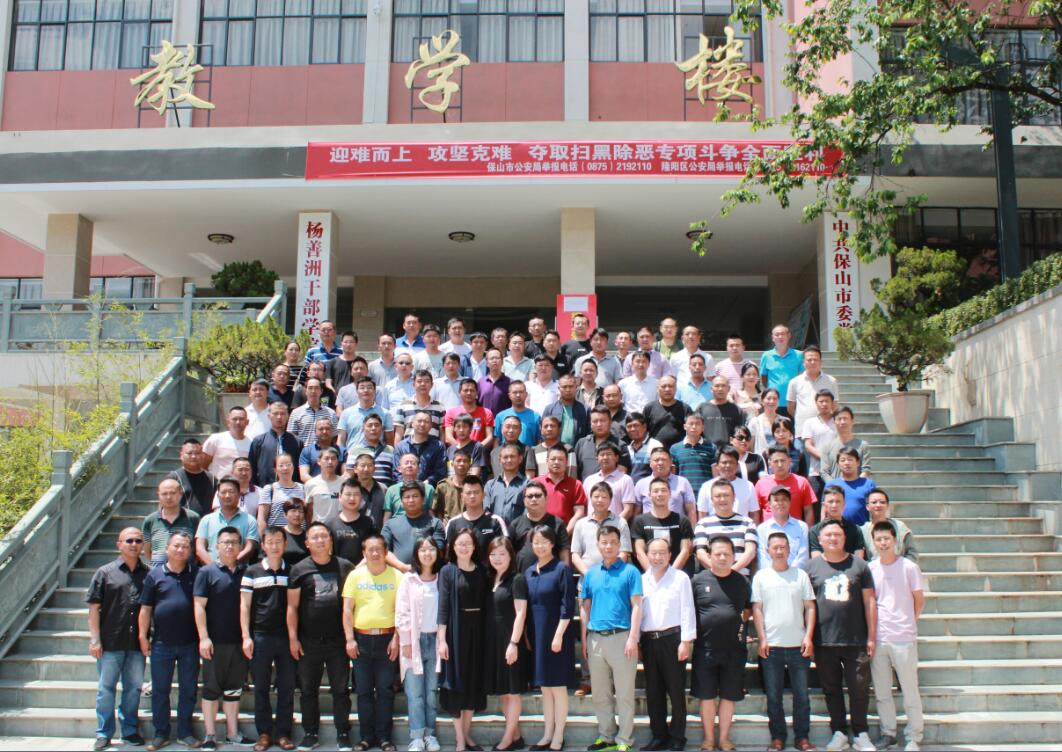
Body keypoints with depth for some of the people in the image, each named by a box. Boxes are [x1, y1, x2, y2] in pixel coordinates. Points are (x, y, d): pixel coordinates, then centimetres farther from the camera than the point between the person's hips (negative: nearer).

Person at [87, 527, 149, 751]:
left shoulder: (148, 574, 7)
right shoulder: (105, 572, 1)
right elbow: (94, 607, -1)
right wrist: (95, 639, -7)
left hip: (137, 643, 2)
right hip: (110, 642, -2)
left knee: (134, 688, 9)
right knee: (106, 688, 4)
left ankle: (130, 730, 21)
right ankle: (104, 733, 13)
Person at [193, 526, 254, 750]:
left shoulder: (245, 572, 9)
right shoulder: (207, 572, -2)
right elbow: (199, 606, -7)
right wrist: (204, 637, -15)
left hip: (239, 641, 4)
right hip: (215, 641, -4)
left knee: (234, 689, 12)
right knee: (212, 689, 4)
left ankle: (233, 733, 21)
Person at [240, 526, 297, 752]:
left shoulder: (291, 572, 8)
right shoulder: (252, 572, 4)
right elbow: (244, 606, 3)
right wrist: (246, 636, -4)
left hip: (286, 637, 1)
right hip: (260, 637, -1)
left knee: (287, 688, 3)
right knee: (261, 688, 5)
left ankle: (283, 733, 12)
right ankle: (264, 733, 13)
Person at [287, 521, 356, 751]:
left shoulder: (345, 567, 4)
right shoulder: (299, 569, 3)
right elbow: (292, 606, 2)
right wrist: (293, 638, -4)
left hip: (338, 640, 0)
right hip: (308, 641, 0)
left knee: (341, 689, 5)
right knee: (308, 689, 8)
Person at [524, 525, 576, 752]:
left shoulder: (562, 569, -8)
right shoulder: (529, 572, 10)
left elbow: (568, 606, -12)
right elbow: (525, 607, 13)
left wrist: (559, 635, -16)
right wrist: (526, 636, 8)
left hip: (555, 636, -6)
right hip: (536, 637, 6)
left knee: (557, 687, 1)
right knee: (545, 688, 12)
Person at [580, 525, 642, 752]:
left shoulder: (630, 571, -2)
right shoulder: (591, 574, 10)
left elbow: (636, 606, -6)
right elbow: (585, 608, 13)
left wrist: (633, 638, -13)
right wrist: (584, 640, 9)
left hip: (621, 637, -4)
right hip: (595, 638, 5)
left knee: (624, 693, 2)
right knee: (600, 693, 12)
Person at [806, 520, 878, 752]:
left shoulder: (858, 565, 5)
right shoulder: (812, 567, 5)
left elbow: (869, 601, 5)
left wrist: (871, 636, 1)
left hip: (855, 640, -1)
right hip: (824, 642, 1)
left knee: (859, 688, 2)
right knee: (831, 689, 8)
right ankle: (839, 732, 20)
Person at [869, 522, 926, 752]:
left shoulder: (909, 567, -3)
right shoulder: (869, 569, 5)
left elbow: (919, 600, 6)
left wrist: (907, 622, 7)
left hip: (904, 638, -3)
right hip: (878, 638, 3)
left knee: (910, 691, 2)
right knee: (881, 692, 9)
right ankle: (888, 733, 21)